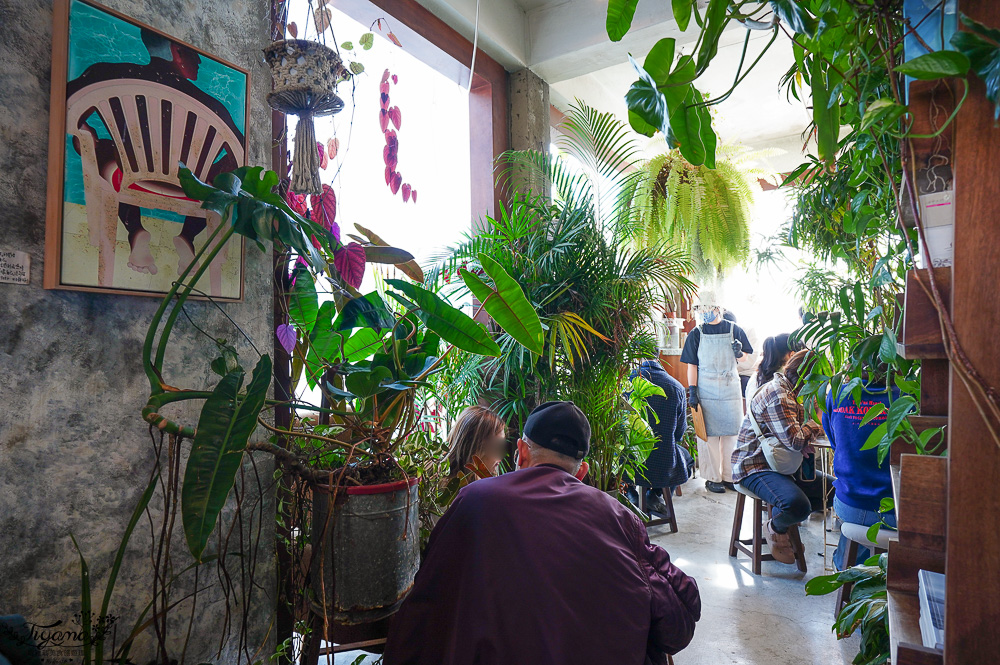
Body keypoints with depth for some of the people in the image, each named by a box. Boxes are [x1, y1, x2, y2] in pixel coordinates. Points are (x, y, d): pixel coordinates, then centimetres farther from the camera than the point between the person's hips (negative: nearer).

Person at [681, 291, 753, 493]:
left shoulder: (734, 330, 5)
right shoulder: (696, 334, 1)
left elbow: (746, 358, 13)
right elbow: (692, 365, 0)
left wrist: (739, 353, -10)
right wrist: (692, 391, -7)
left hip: (731, 387, 2)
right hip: (706, 390, -1)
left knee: (732, 431, 5)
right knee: (708, 433, 1)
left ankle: (730, 476, 18)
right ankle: (712, 478, 11)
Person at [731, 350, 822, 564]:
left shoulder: (789, 393, 14)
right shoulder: (777, 395, -20)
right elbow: (794, 440, -26)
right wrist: (816, 426, -7)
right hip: (755, 467, -11)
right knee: (797, 504, -33)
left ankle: (785, 519, 19)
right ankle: (776, 528, 2)